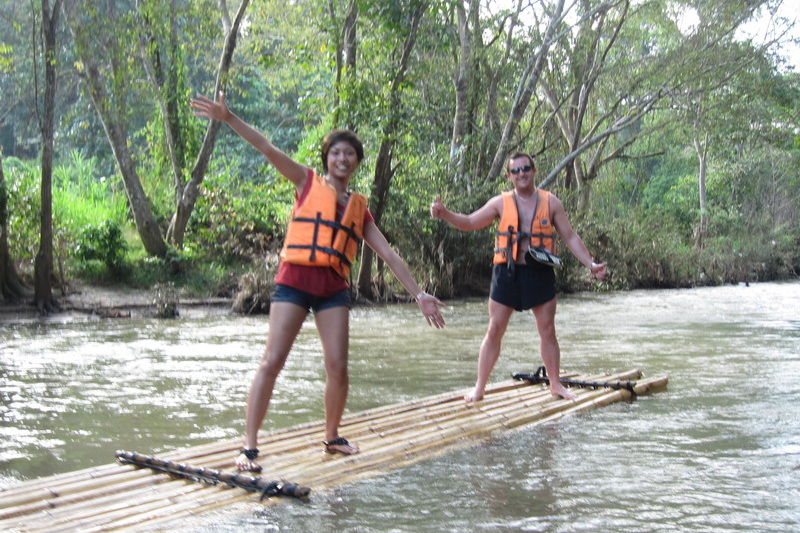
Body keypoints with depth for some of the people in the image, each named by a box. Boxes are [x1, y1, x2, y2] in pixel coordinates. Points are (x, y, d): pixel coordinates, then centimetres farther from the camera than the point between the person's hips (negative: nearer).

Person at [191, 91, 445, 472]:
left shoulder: (359, 207, 16)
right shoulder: (307, 182, 8)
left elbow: (389, 255, 15)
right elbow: (267, 149, -3)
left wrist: (418, 294, 10)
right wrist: (227, 118, -14)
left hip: (334, 288, 4)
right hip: (294, 281, -3)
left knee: (338, 367, 0)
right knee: (271, 362, -10)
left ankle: (332, 437, 22)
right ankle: (249, 446, -7)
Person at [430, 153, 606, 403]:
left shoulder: (550, 203, 5)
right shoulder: (501, 203, 3)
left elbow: (570, 237, 9)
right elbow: (469, 222, 2)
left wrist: (591, 263, 0)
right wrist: (444, 214, -16)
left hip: (540, 273, 1)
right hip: (508, 273, -1)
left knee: (548, 331, 9)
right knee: (494, 331, 1)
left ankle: (556, 385, 23)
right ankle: (479, 387, 8)